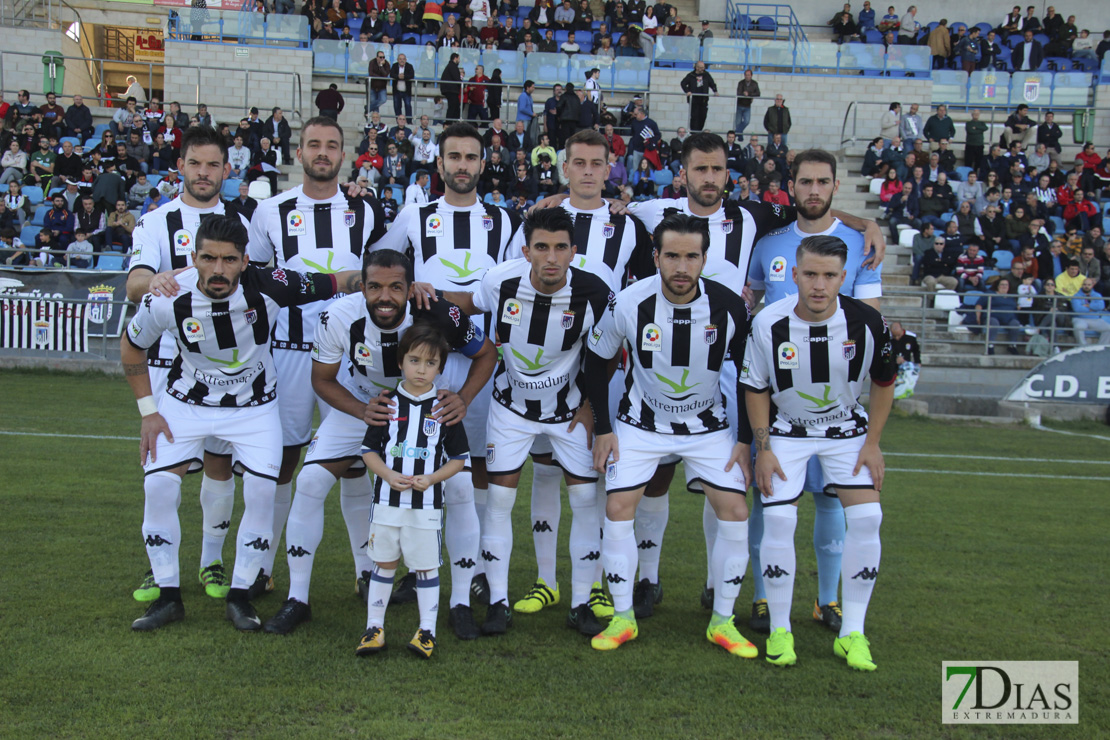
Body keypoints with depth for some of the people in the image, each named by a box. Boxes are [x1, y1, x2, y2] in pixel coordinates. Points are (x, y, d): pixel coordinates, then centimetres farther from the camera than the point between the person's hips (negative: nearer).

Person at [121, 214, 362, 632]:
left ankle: (240, 597, 8)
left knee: (263, 494, -11)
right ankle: (168, 598, 7)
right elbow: (131, 348, -2)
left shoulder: (269, 287, -27)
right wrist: (148, 411, -3)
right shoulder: (167, 300, -23)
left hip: (254, 405, 0)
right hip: (187, 401, 1)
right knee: (158, 487, -10)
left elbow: (344, 282, -18)